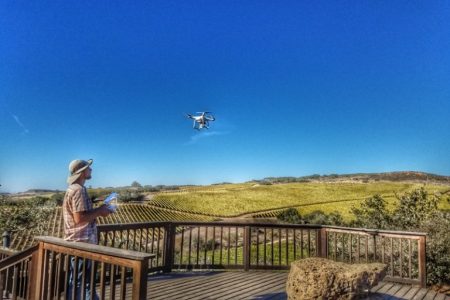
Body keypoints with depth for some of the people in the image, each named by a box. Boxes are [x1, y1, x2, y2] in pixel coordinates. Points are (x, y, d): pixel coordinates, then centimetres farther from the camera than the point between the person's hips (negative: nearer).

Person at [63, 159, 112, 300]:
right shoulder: (79, 190, -18)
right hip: (81, 242, -10)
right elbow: (80, 218, -26)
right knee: (78, 281, 1)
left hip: (79, 241, 10)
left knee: (85, 279, 17)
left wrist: (97, 211, 8)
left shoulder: (73, 189, 14)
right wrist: (99, 211, -15)